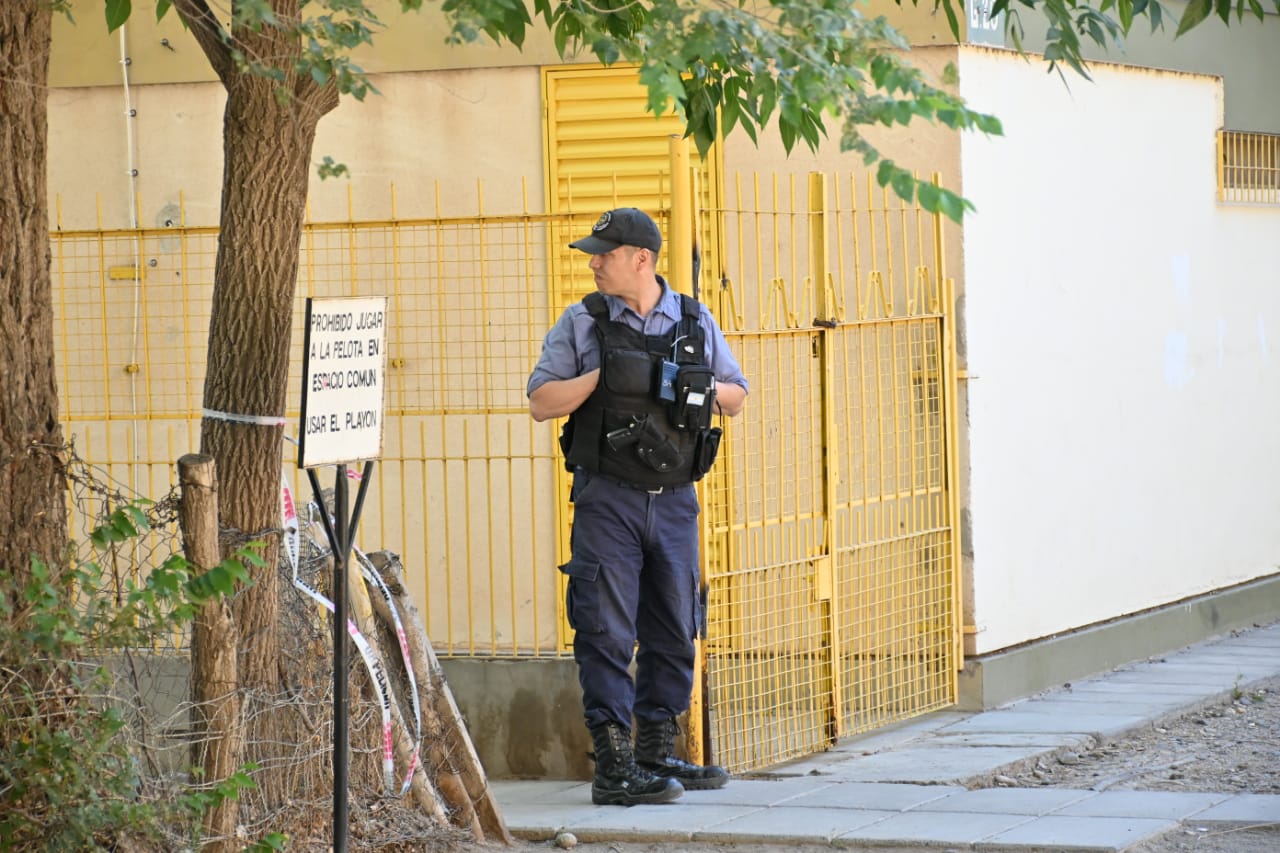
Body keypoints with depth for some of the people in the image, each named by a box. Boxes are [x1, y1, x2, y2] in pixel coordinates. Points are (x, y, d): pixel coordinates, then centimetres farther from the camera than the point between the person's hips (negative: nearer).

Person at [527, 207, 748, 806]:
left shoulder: (697, 322, 9)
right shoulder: (582, 323, 3)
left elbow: (737, 397, 14)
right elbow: (541, 402, -1)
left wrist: (705, 388, -7)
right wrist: (601, 376, -13)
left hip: (675, 500, 3)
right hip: (607, 498, -3)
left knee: (673, 633, 9)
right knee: (607, 632, -8)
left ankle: (657, 753, 20)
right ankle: (613, 768, -9)